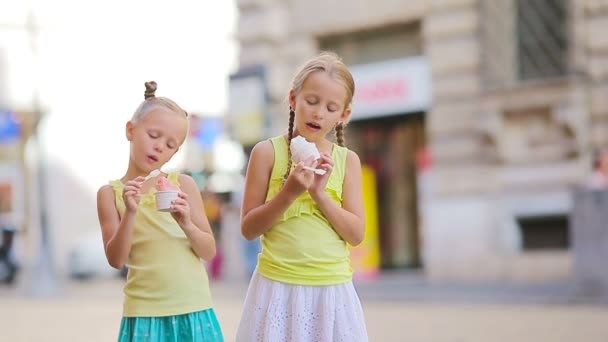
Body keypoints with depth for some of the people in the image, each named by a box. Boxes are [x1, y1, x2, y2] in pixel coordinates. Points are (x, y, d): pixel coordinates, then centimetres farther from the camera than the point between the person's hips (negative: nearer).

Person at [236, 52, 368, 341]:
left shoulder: (347, 160, 4)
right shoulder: (268, 152, -1)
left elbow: (356, 234, 0)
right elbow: (248, 228, -2)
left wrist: (320, 193, -11)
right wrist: (289, 193, -15)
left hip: (332, 290, 2)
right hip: (278, 287, -2)